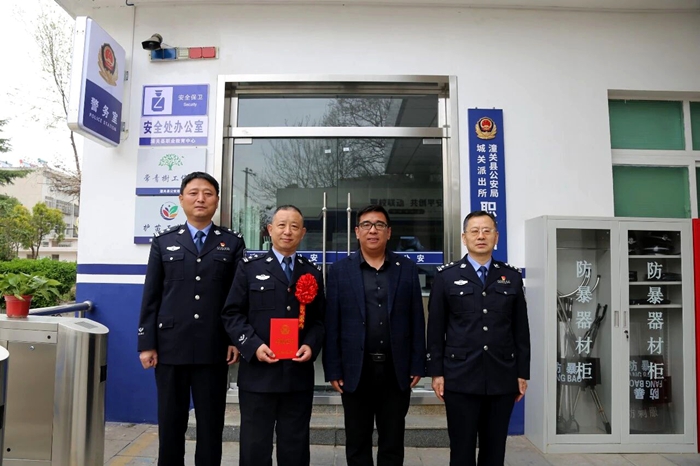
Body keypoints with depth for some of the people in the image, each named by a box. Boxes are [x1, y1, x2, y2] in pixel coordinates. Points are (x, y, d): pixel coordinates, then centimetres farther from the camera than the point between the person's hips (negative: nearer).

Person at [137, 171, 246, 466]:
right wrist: (146, 343, 0)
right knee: (170, 422, 13)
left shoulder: (232, 243, 5)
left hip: (214, 349, -1)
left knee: (211, 424, 10)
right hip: (171, 346, 1)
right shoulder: (163, 242, 8)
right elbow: (151, 297, 5)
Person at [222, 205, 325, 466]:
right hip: (258, 373, -2)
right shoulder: (249, 268, 3)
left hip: (299, 374, 2)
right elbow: (232, 313, -1)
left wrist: (311, 346, -9)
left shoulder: (313, 274, 10)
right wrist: (253, 345, -14)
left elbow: (319, 320, 10)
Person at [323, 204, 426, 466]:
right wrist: (333, 369, -5)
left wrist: (417, 365, 0)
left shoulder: (407, 269, 4)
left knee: (393, 444, 13)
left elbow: (416, 321, 3)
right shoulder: (340, 270, 1)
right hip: (355, 371, 0)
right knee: (357, 444, 14)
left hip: (396, 370, 1)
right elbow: (332, 324, -1)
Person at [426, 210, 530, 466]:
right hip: (460, 377, -2)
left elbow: (521, 329, 8)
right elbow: (435, 328, 0)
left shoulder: (512, 276, 7)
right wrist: (436, 372, -3)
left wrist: (522, 373, 5)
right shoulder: (446, 275, 1)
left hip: (502, 377, 2)